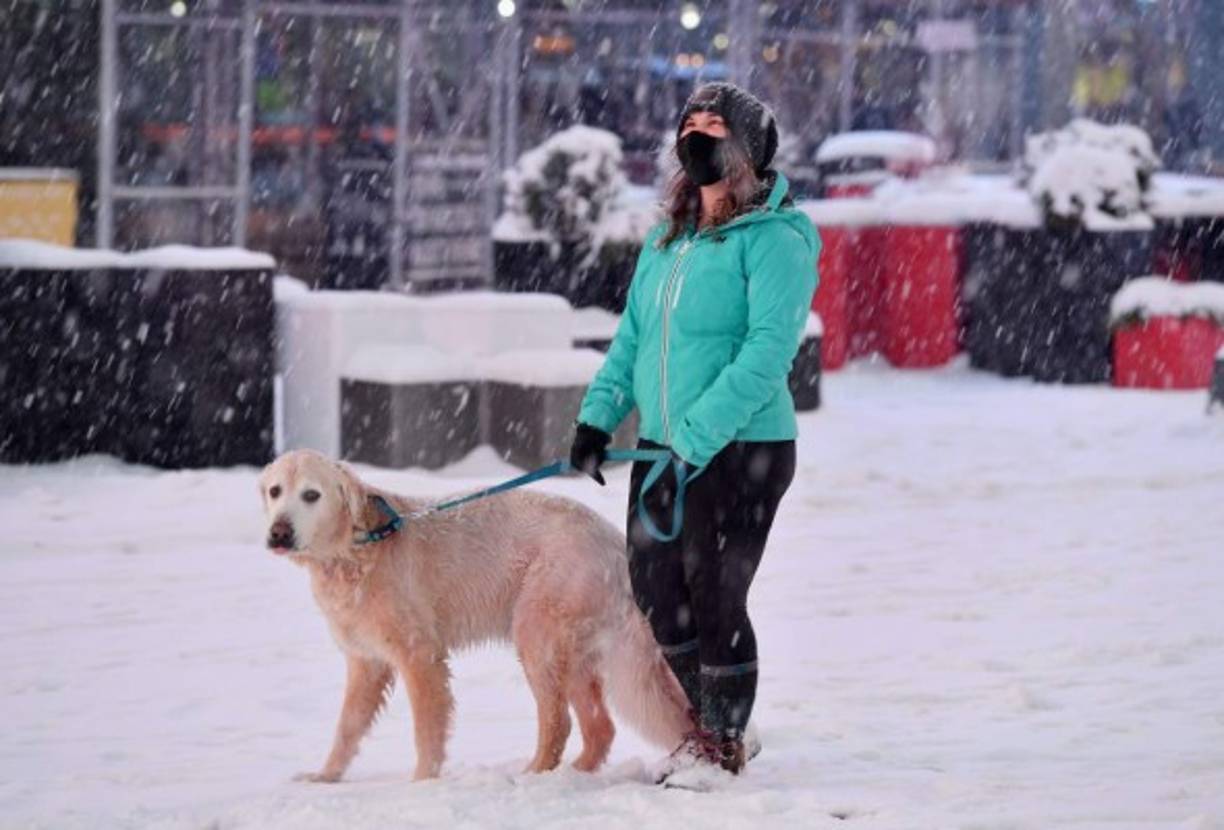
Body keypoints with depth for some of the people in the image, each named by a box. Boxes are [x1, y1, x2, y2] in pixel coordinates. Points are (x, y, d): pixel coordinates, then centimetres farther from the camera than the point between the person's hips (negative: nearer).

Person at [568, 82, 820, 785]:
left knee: (714, 596, -3)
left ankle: (721, 741, 16)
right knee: (654, 588, 11)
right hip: (663, 449, 8)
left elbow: (769, 351, -20)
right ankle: (706, 720, 30)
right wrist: (598, 417, 5)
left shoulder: (772, 240, -11)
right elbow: (632, 338, 18)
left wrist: (699, 433, -25)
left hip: (743, 448, -8)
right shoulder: (666, 242, 14)